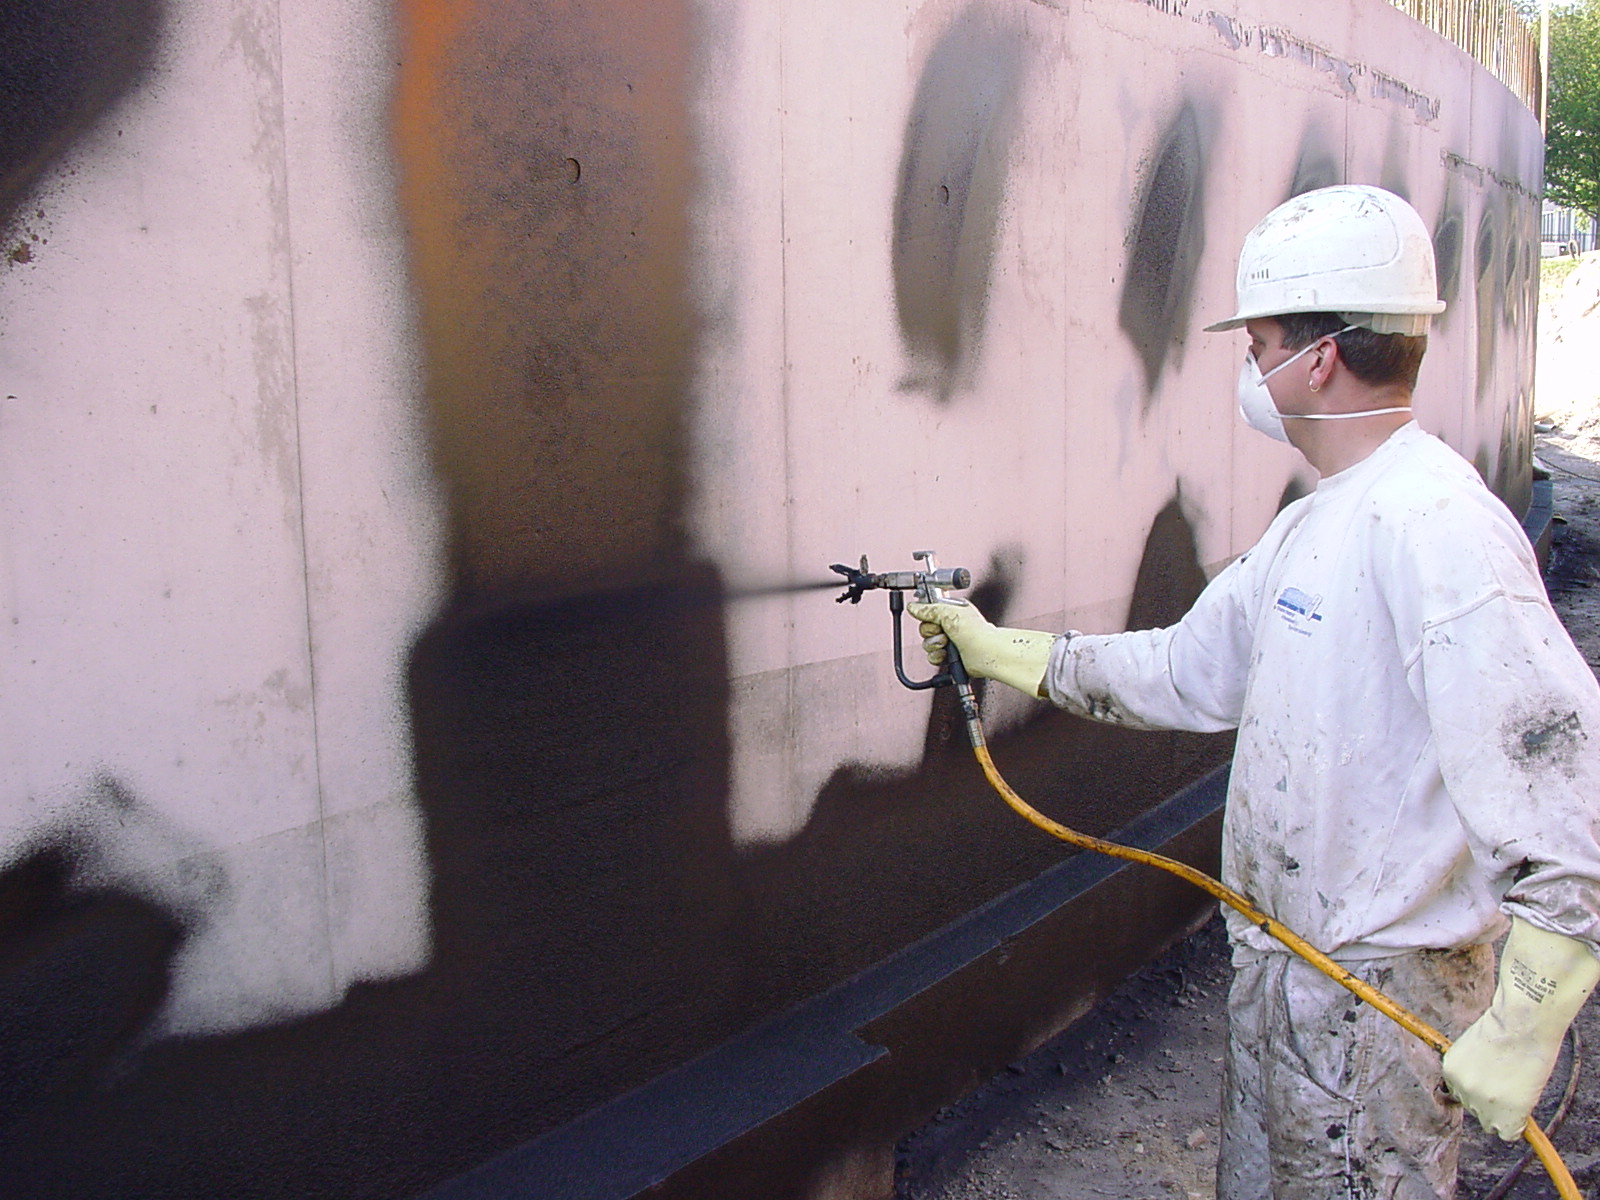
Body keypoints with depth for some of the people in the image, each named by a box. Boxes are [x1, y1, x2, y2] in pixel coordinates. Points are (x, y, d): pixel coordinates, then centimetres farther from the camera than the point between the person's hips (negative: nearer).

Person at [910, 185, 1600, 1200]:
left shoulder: (1431, 525, -24)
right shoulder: (1316, 522, 9)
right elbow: (1189, 669, 16)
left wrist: (1518, 1035, -26)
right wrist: (1001, 651, 18)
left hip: (1381, 995, -9)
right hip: (1280, 963, 10)